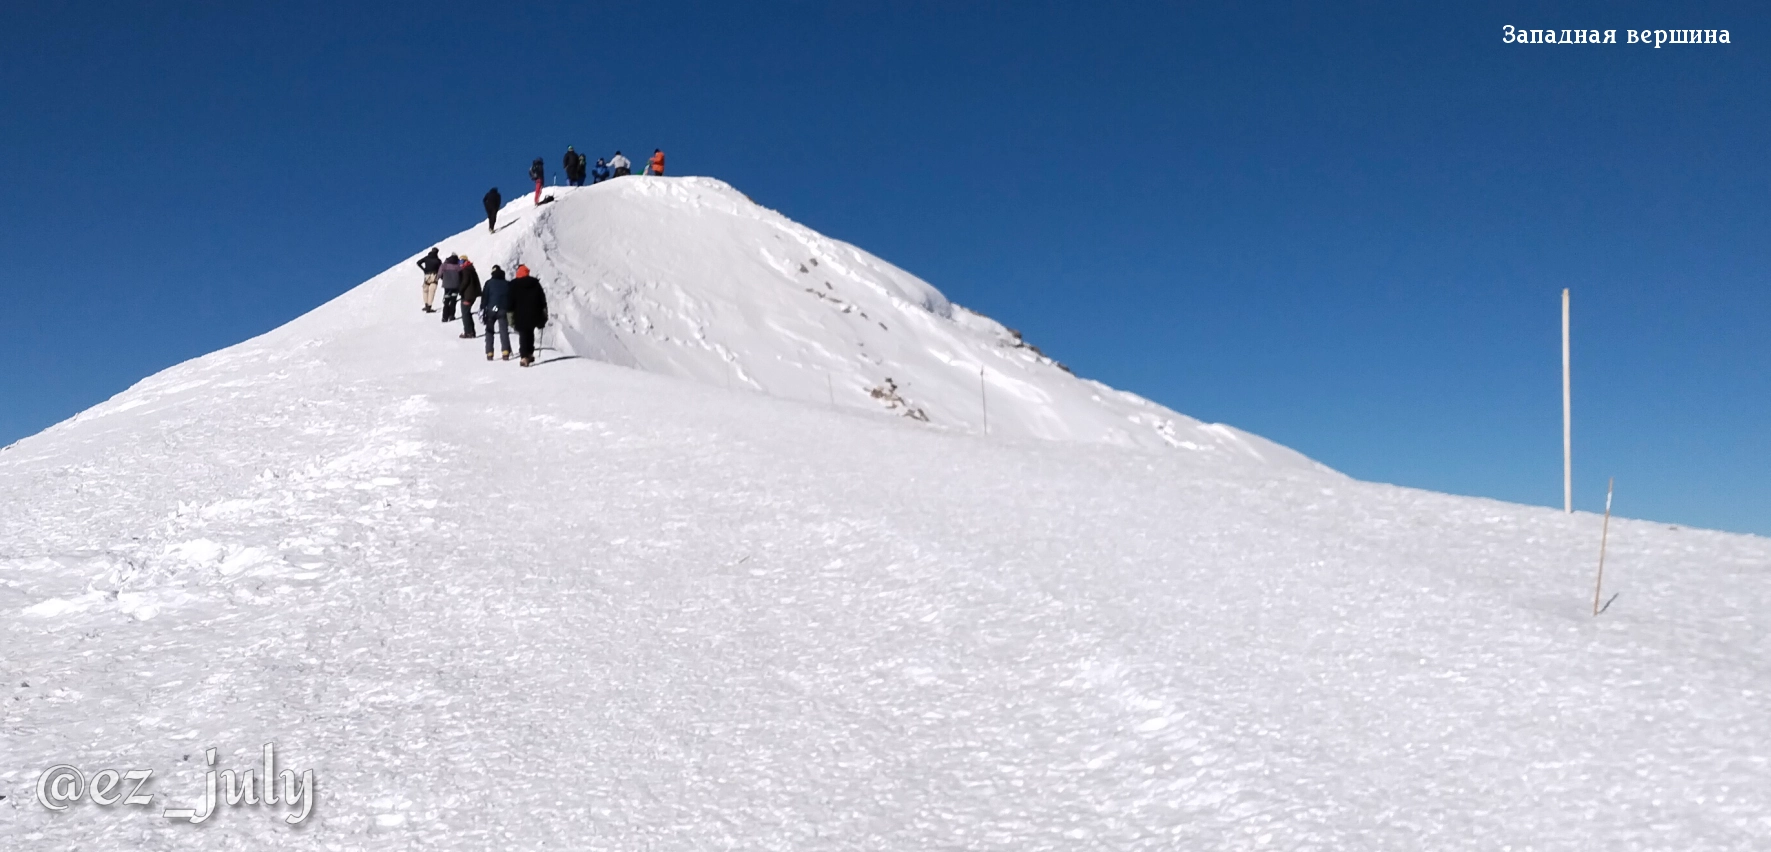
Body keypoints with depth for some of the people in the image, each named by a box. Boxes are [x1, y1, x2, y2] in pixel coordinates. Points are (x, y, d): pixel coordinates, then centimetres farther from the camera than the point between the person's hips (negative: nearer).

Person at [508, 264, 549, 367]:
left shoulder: (513, 284, -2)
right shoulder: (535, 283, 5)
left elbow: (510, 300, -5)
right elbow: (542, 298, 6)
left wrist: (510, 314, -2)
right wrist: (544, 311, 12)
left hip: (520, 315, -3)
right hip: (534, 314, 3)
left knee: (523, 335, -4)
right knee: (530, 334, 20)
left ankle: (524, 357, -16)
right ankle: (530, 354, 23)